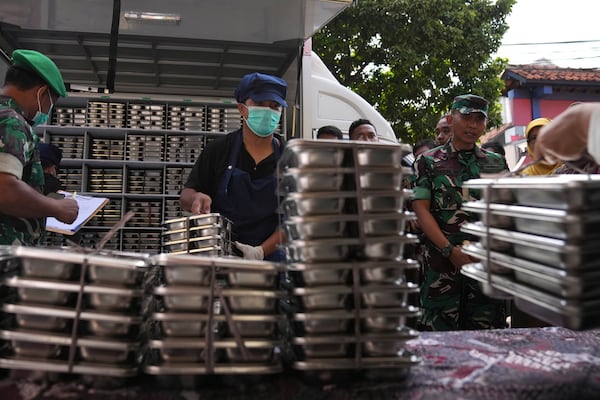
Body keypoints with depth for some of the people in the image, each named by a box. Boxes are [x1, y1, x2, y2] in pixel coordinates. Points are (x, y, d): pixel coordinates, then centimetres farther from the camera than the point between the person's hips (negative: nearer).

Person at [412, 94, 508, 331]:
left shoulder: (496, 164, 14)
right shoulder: (429, 162, 4)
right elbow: (421, 209, -4)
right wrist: (450, 250, -14)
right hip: (442, 261, -3)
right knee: (440, 330, 1)